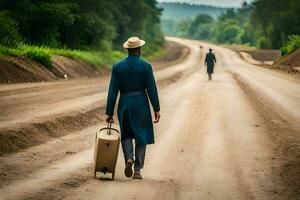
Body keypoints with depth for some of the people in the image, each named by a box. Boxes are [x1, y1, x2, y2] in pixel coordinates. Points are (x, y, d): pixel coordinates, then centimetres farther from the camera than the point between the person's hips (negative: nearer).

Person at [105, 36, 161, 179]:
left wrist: (109, 113, 1)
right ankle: (137, 170, 7)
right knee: (141, 136, 9)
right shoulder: (146, 66, -7)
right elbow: (151, 89, -6)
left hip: (124, 104, 1)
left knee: (126, 134, 17)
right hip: (141, 104, -1)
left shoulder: (117, 66, -3)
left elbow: (113, 91, -3)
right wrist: (156, 109, 2)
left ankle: (129, 158, -9)